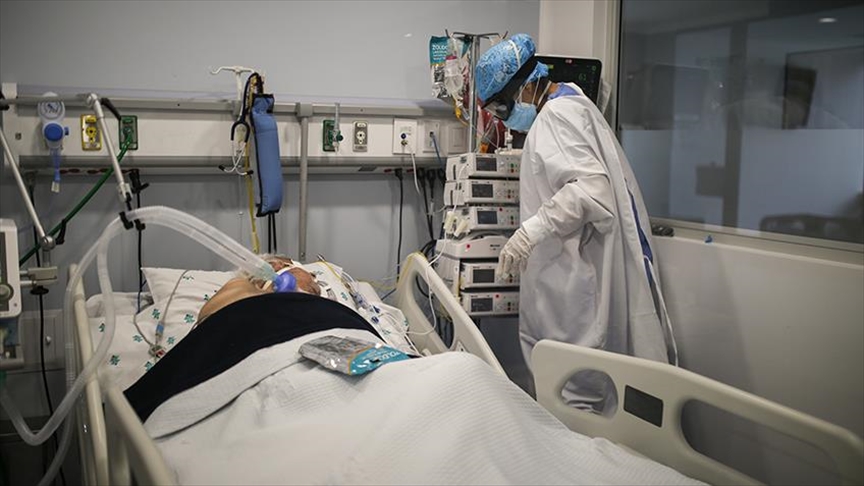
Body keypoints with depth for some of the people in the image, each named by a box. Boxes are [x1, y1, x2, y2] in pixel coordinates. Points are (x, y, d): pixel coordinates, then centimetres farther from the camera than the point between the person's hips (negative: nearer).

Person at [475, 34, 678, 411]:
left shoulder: (558, 115, -12)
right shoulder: (571, 106, 21)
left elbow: (592, 186, -25)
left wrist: (532, 229, -29)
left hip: (577, 280, -11)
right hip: (570, 277, 11)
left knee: (574, 392, -7)